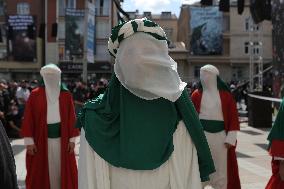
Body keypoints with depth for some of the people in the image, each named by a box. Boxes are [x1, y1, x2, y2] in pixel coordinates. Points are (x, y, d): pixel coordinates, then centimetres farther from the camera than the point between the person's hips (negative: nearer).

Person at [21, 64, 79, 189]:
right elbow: (28, 119, -3)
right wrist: (29, 141, -8)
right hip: (41, 139, -1)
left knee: (62, 169, 7)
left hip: (62, 139, 1)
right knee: (41, 171, 6)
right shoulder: (35, 95, -1)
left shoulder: (66, 95, 4)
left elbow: (71, 118, 3)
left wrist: (72, 139, -2)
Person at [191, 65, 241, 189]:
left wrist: (230, 139, -5)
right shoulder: (196, 95, 3)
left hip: (220, 136, 0)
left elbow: (233, 118, 1)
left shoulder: (226, 95, 1)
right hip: (202, 135, 0)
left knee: (222, 168, 8)